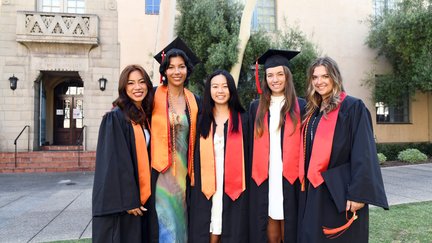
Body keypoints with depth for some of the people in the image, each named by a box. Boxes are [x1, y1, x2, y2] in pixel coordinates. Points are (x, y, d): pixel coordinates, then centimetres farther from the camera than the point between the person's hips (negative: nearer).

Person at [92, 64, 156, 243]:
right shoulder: (116, 117, -12)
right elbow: (116, 161, -17)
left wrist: (141, 196, 8)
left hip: (142, 194, 7)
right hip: (121, 197, -7)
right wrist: (128, 200, -19)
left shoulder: (145, 116, 9)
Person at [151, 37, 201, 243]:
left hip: (183, 172, 4)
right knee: (166, 225, -1)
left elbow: (195, 139, 11)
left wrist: (193, 172, 10)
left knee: (180, 221, 14)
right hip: (161, 172, -3)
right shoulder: (154, 97, -5)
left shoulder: (194, 102, 6)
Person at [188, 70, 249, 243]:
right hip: (206, 189, 1)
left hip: (233, 188, -1)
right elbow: (195, 156, 7)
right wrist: (195, 187, 1)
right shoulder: (202, 119, 7)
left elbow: (247, 155, 3)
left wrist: (245, 187, -3)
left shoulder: (242, 119, 5)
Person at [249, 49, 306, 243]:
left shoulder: (300, 107, 4)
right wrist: (254, 176, 4)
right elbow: (251, 145, 10)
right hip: (263, 181, 2)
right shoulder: (256, 108, 10)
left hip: (290, 181, -1)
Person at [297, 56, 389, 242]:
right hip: (314, 192, 7)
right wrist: (306, 185, 12)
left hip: (340, 192, -7)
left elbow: (363, 153, -14)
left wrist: (358, 194, -19)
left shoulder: (353, 107, -8)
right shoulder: (313, 111, 12)